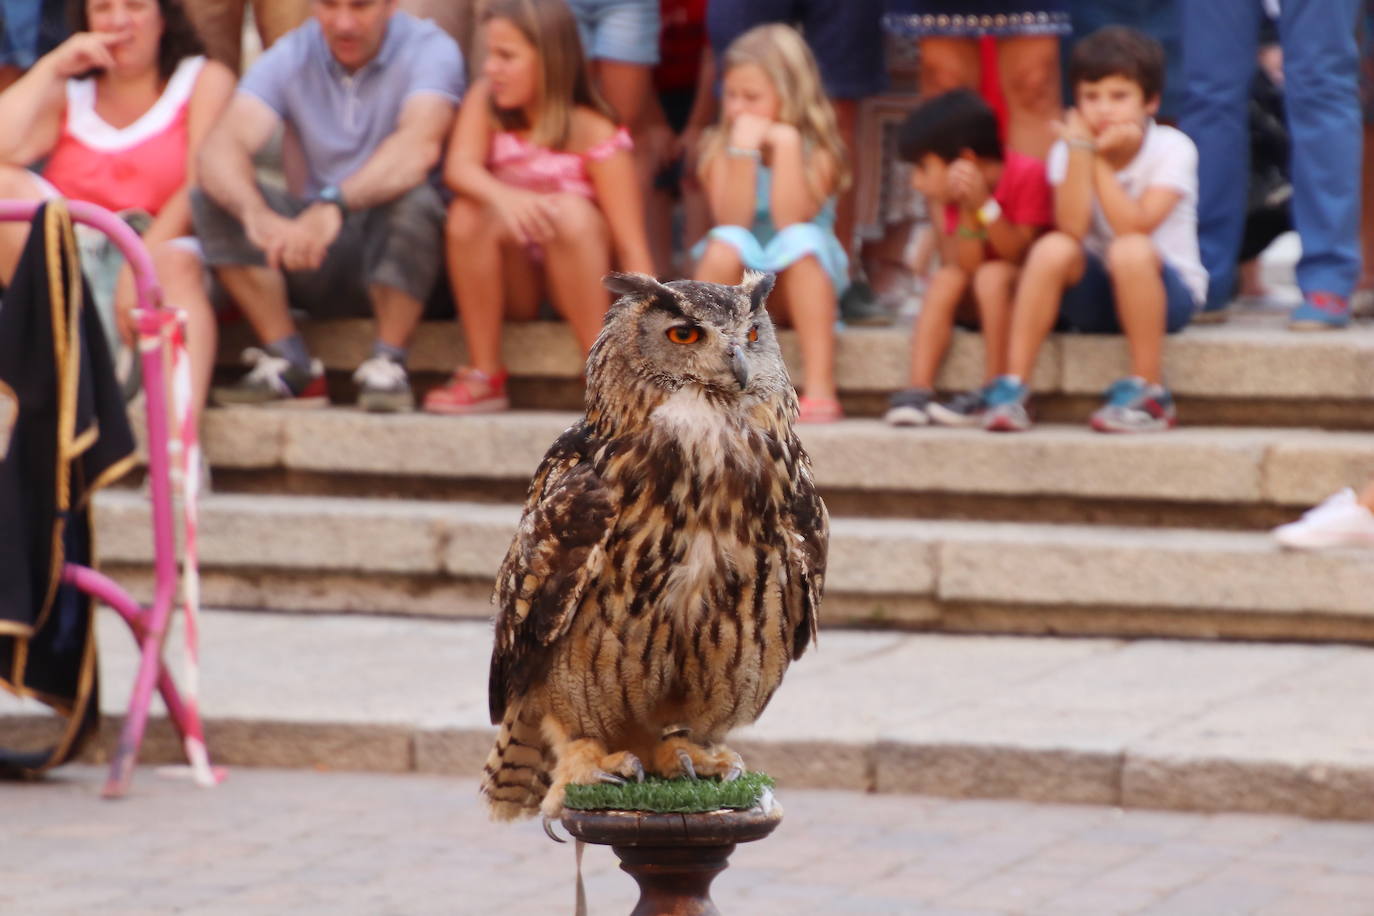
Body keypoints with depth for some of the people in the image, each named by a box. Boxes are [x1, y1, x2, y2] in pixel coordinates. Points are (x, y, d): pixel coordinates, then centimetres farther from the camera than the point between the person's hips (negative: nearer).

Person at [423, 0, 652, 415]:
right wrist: (503, 197, -47)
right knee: (469, 212, -26)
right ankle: (484, 376, -20)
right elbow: (458, 167, -23)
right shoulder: (486, 103, -5)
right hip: (511, 282, 3)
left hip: (580, 279, -3)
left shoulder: (595, 136, -17)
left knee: (572, 211, -32)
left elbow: (631, 245, -20)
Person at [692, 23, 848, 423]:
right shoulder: (719, 146, -3)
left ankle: (820, 387, -39)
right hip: (737, 287, 1)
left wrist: (786, 146, -24)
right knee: (724, 245, -30)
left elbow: (791, 222, -20)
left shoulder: (817, 149, -7)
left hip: (799, 285, -1)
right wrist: (744, 153, -24)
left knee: (801, 240, -32)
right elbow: (731, 223, -15)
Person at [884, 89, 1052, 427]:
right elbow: (966, 264, -15)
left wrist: (985, 206, -32)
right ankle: (919, 391, -28)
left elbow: (1018, 252, -22)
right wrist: (967, 209, -27)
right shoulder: (956, 191, -4)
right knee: (945, 280, -21)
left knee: (992, 276, -32)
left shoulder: (1027, 174, -19)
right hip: (977, 301, 5)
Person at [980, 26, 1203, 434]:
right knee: (1053, 249, -28)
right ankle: (1012, 387, -26)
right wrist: (1080, 150, -25)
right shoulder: (1067, 151, -4)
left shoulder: (1173, 149, -12)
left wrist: (1100, 159, -23)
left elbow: (1133, 227, -25)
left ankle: (1149, 392, -25)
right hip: (1095, 295, 3)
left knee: (1130, 251, -35)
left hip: (1167, 294, -3)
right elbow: (1072, 229, -20)